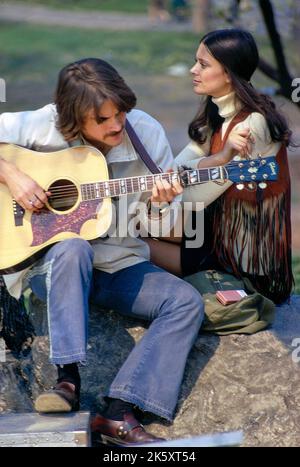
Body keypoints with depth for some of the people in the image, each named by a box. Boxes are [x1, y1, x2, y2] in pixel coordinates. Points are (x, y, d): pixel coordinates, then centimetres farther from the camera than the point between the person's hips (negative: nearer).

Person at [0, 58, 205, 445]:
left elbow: (163, 224, 4)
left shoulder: (146, 133, -5)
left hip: (121, 266, 3)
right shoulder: (46, 126, -13)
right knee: (74, 250, -38)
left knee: (187, 302, -19)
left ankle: (119, 413, -27)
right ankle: (68, 379, -33)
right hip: (50, 263, -3)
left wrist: (163, 203, -19)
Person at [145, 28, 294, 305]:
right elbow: (176, 170, -10)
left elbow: (194, 199, -23)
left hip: (248, 261, -9)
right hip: (221, 226, 9)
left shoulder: (253, 124, -25)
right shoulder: (216, 113, 4)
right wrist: (221, 158, -28)